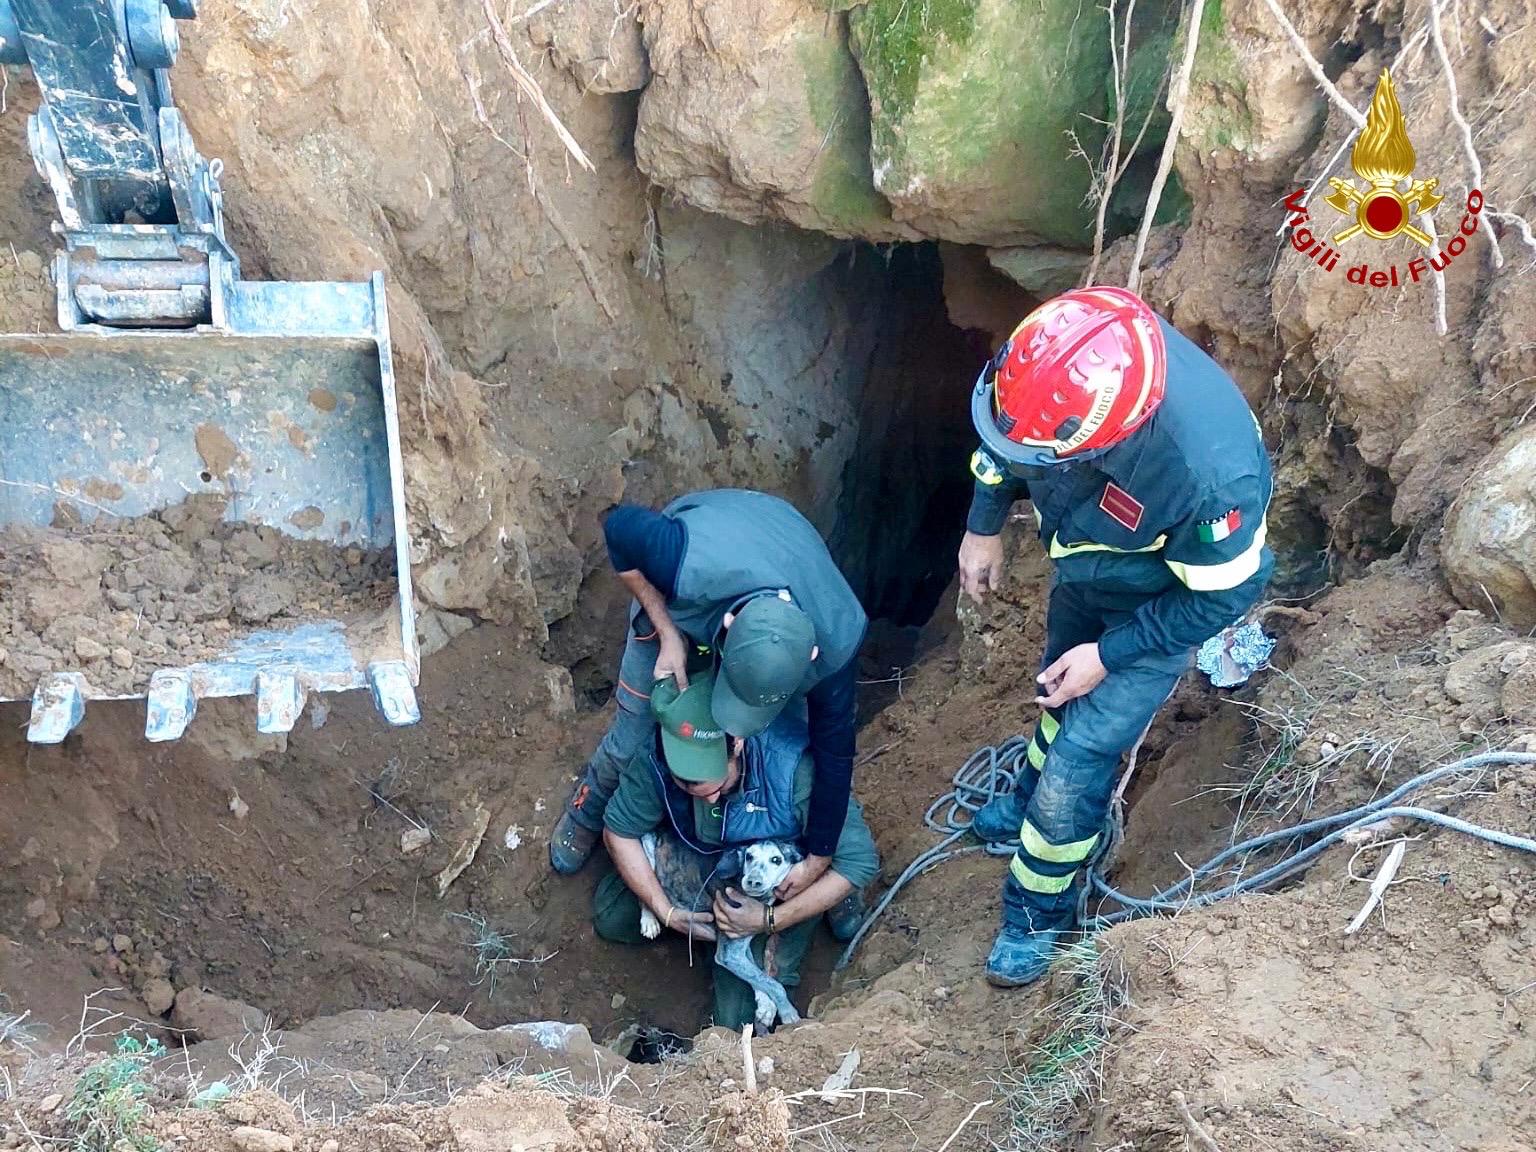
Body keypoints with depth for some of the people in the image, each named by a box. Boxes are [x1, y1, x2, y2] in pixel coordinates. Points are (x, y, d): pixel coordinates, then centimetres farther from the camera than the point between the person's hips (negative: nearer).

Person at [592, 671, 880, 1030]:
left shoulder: (794, 765, -41)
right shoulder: (656, 759, -31)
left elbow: (858, 862, -33)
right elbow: (618, 831, -13)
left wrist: (771, 920, -33)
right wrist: (666, 912, -20)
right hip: (692, 862, 4)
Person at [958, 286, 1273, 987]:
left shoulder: (1209, 472, -46)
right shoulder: (1064, 358, -34)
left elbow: (1223, 594, -25)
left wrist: (1109, 656, -19)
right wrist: (984, 524, 0)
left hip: (1158, 605, -5)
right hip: (1083, 567, 5)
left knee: (1081, 757, -1)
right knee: (1062, 695, 28)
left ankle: (1037, 913, 25)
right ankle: (1034, 796, 58)